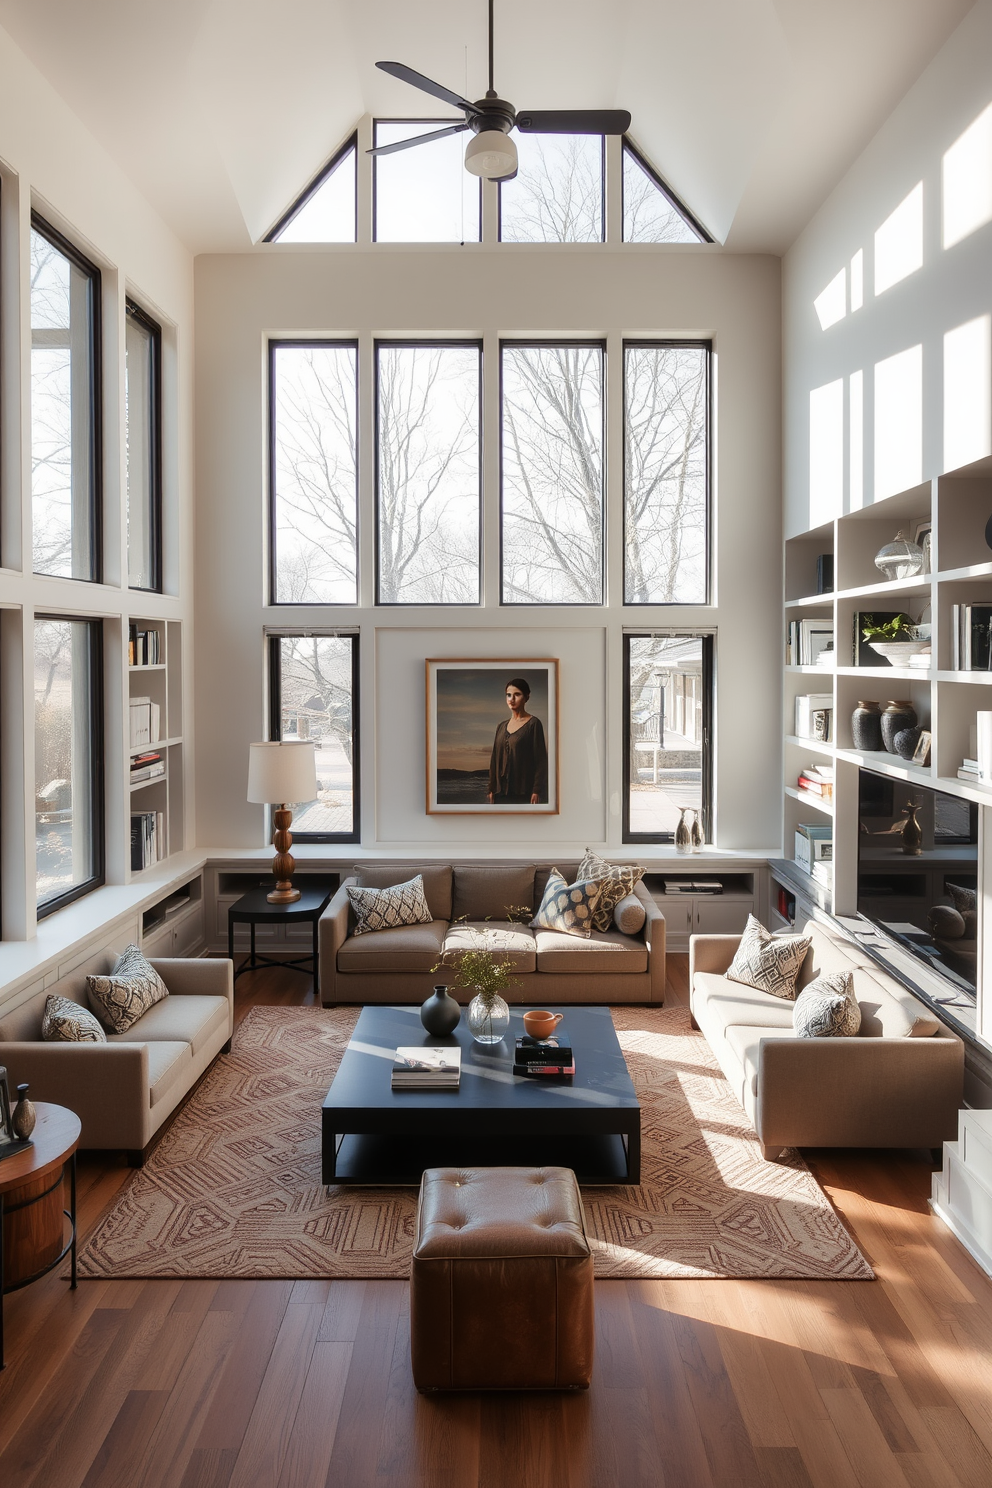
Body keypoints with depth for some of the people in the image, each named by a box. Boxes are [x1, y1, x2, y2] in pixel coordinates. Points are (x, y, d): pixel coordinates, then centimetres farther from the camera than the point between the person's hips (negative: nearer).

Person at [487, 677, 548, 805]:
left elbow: (541, 760, -7)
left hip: (524, 792, -5)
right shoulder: (502, 726, 14)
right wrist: (491, 789, 9)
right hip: (501, 792, 6)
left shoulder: (533, 724, -3)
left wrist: (537, 791, -14)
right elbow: (494, 759, 15)